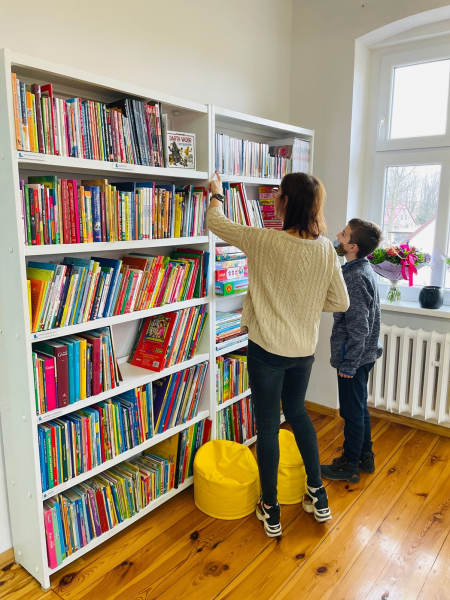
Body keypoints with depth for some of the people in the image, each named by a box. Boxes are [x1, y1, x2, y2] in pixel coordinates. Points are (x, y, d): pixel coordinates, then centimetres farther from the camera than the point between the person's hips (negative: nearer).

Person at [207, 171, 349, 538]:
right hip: (304, 349, 5)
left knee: (267, 425, 10)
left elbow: (216, 223, -3)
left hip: (268, 349, -5)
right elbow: (340, 302, 1)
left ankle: (271, 511, 26)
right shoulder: (325, 248, -5)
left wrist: (217, 194, 17)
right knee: (297, 412, 26)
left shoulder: (264, 241, -17)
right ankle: (318, 496, 35)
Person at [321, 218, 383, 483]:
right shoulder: (364, 269, 7)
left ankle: (349, 466, 22)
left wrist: (349, 364, -18)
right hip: (365, 354, 10)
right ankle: (365, 457, 36)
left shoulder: (355, 277, -24)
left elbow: (358, 327, -24)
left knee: (352, 412, 5)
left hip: (355, 358, -10)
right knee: (360, 409, 21)